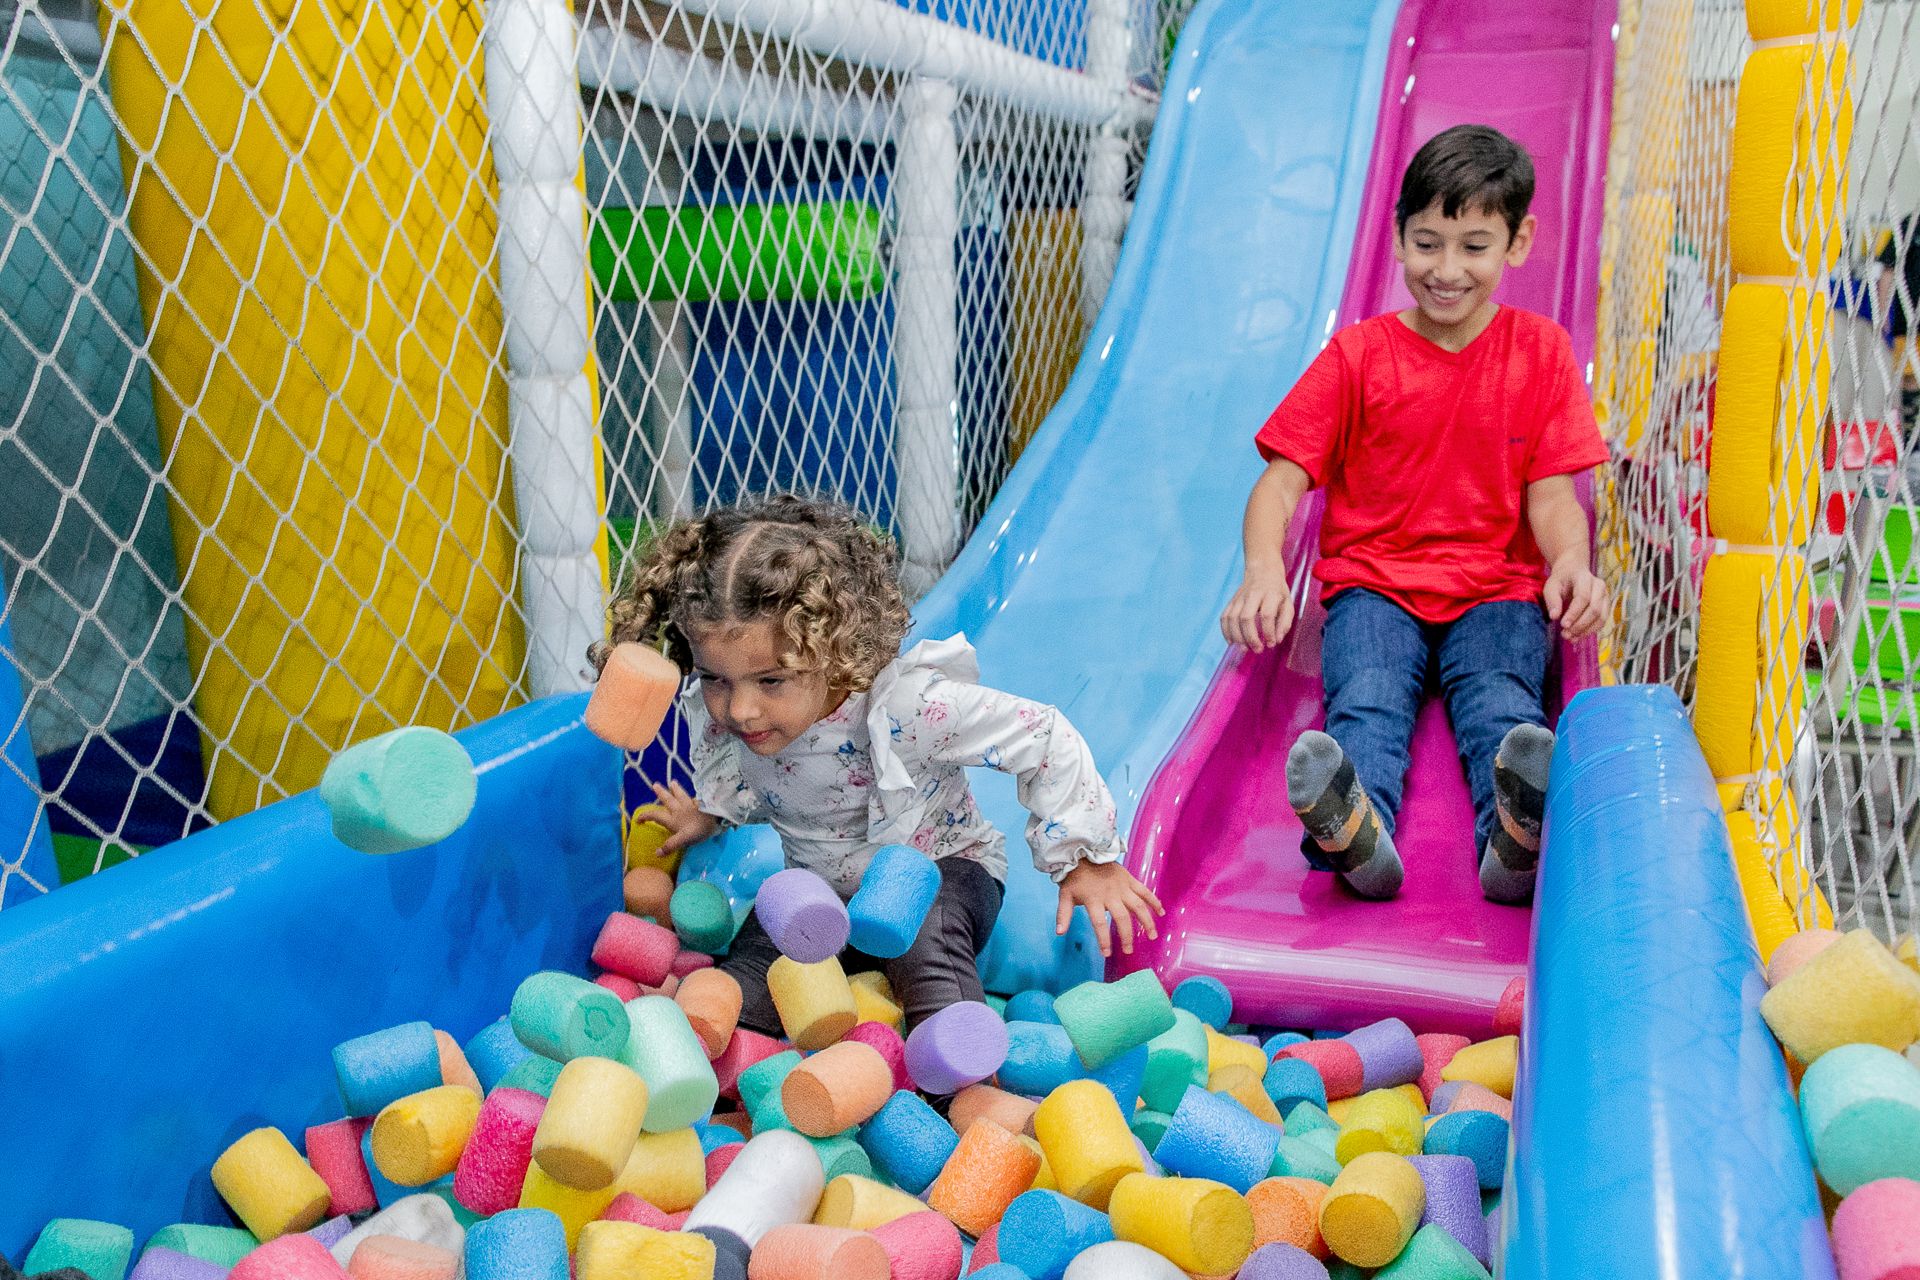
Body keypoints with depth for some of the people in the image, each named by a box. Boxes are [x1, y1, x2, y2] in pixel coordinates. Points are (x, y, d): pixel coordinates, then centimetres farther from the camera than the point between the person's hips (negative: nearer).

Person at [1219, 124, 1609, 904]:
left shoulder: (1541, 351, 11)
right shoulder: (1357, 354, 7)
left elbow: (1550, 492, 6)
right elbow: (1282, 480, -1)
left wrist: (1571, 561, -19)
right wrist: (1263, 569, -24)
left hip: (1498, 587, 1)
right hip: (1374, 582, -1)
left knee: (1501, 701, -30)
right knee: (1367, 700, -31)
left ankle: (1519, 835, -56)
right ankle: (1356, 830, -58)